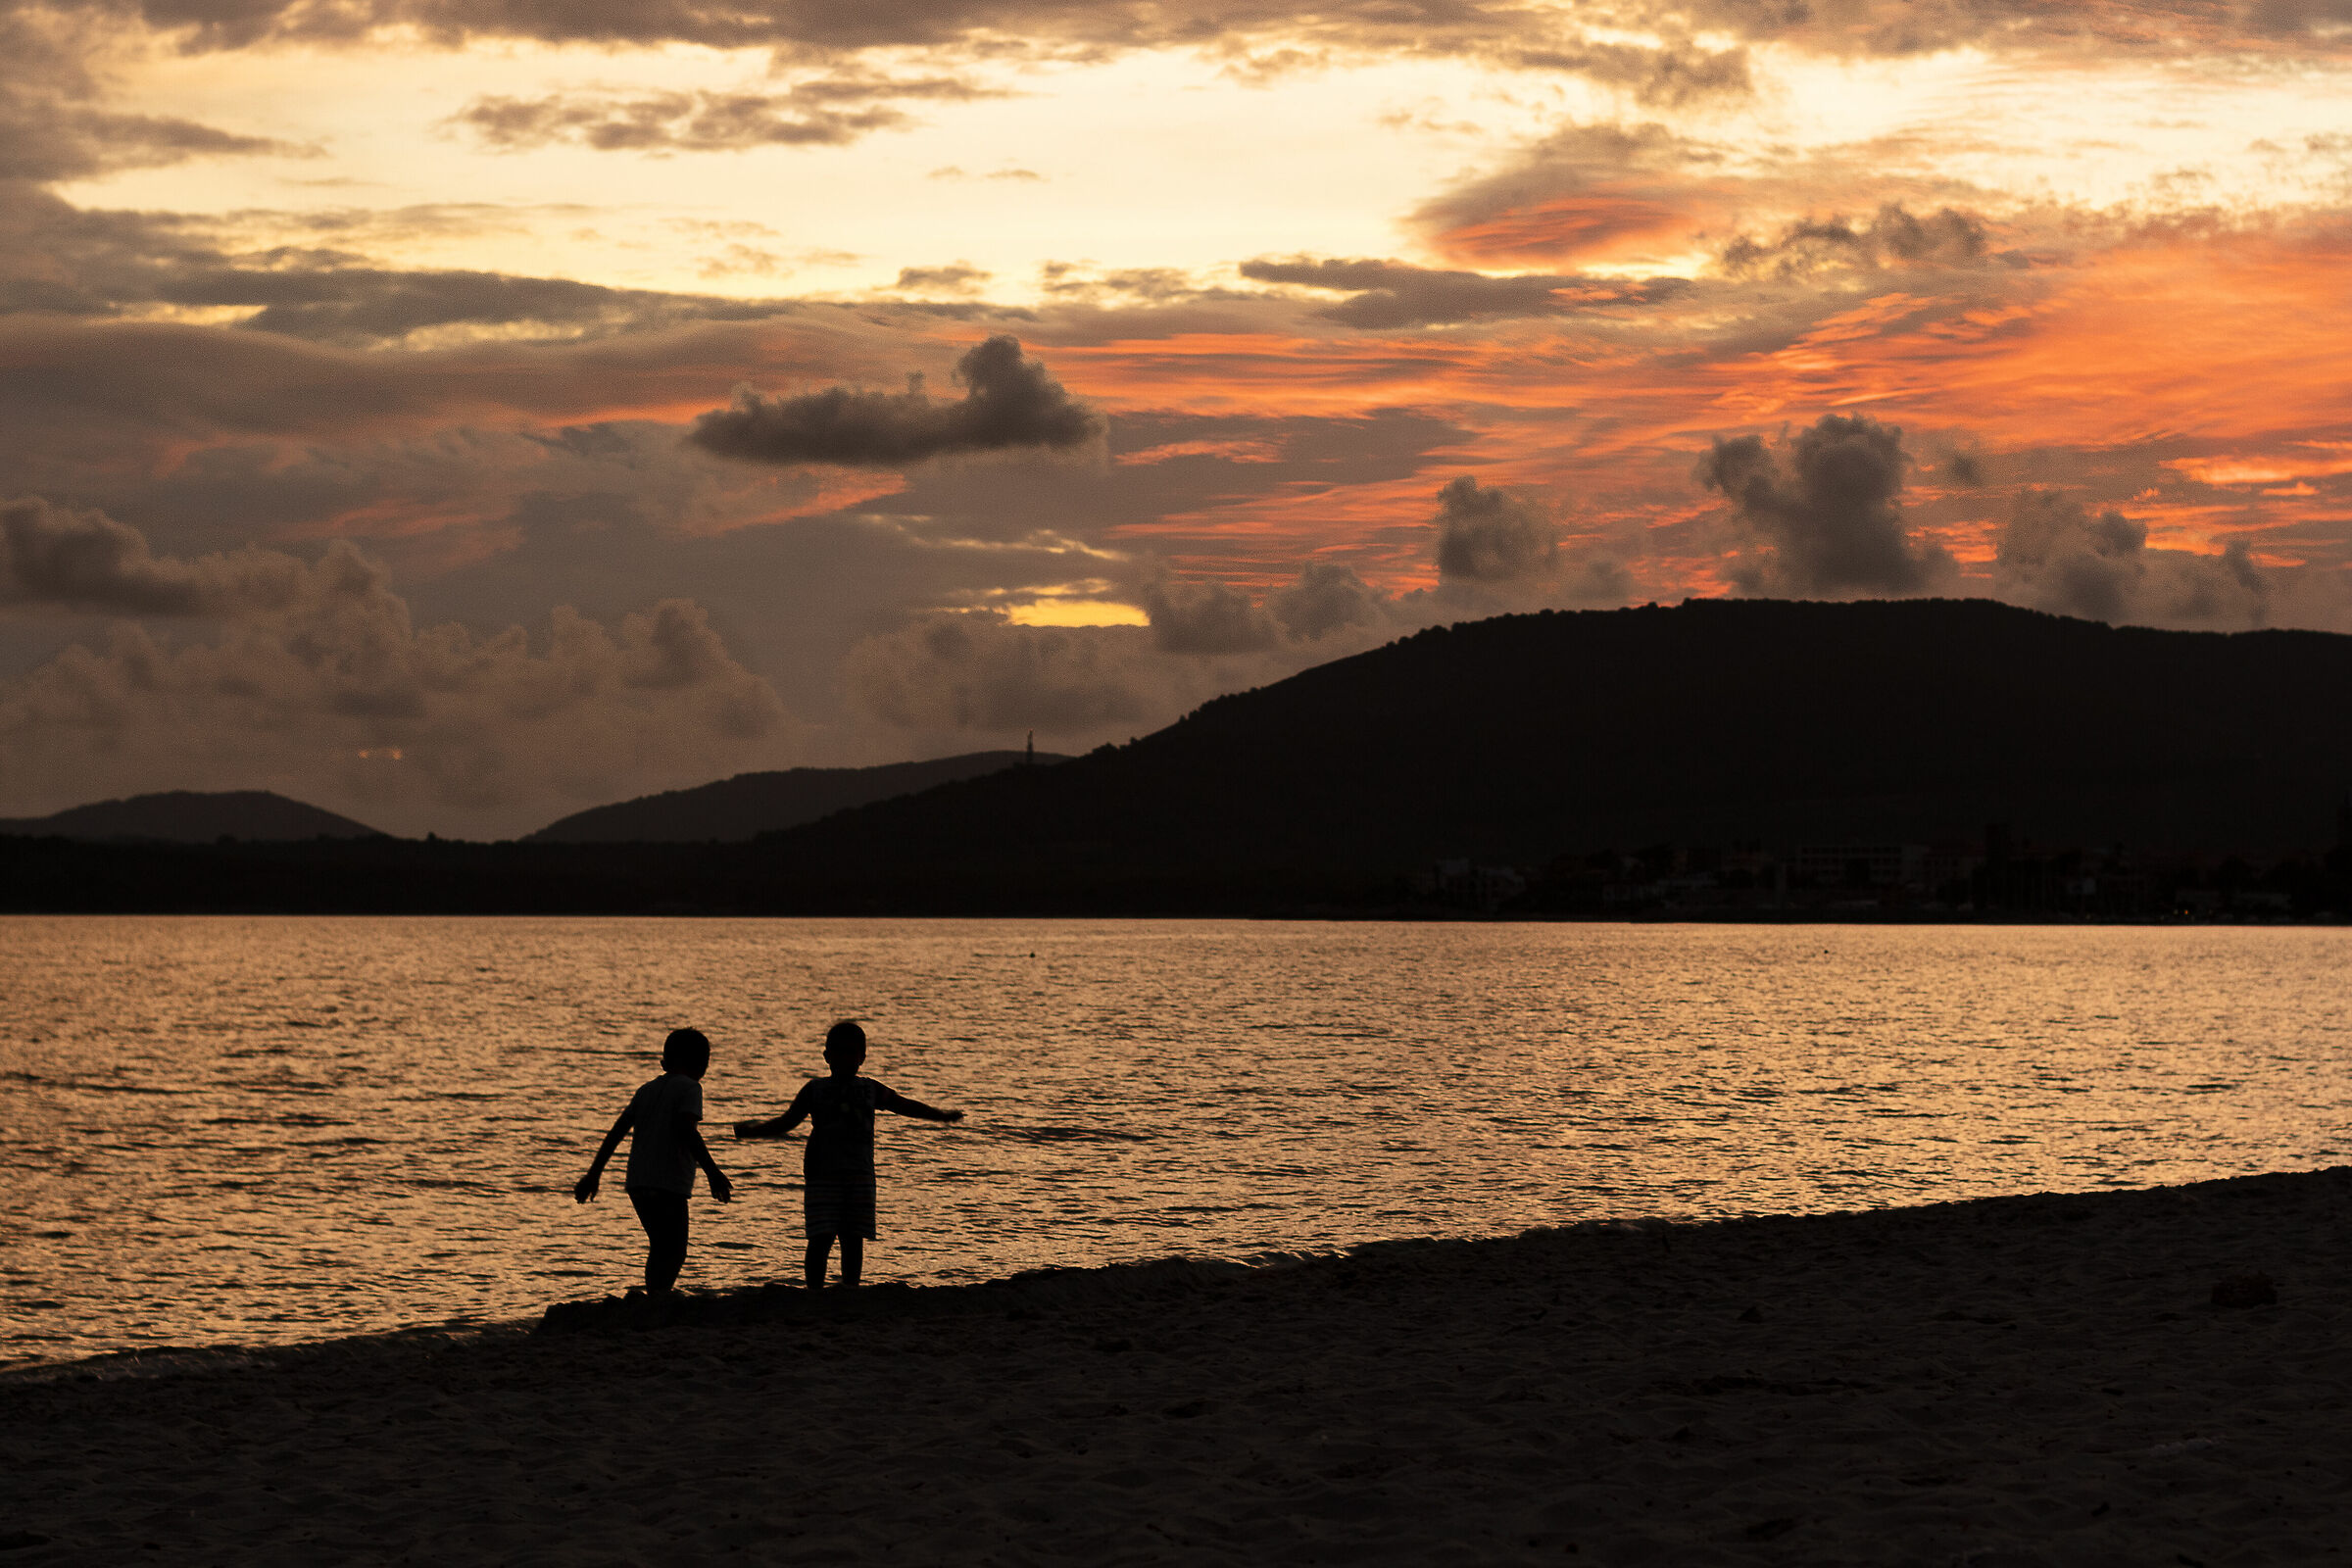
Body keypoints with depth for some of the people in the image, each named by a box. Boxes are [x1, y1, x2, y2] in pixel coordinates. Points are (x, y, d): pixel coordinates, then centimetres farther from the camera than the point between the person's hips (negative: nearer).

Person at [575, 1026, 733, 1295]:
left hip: (638, 1184, 7)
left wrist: (593, 1174, 17)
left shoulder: (647, 1090, 18)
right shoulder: (689, 1088, -3)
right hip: (669, 1185, -7)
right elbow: (685, 1129, -19)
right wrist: (712, 1171, -22)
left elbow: (617, 1130, 14)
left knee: (661, 1250, 20)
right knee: (672, 1254, -7)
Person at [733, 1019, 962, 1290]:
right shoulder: (815, 1090, 7)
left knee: (853, 1239, 3)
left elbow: (905, 1105, 26)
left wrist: (941, 1116, 28)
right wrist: (751, 1131, -1)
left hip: (859, 1175, 2)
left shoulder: (870, 1090, 13)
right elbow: (785, 1123, 9)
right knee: (821, 1239, -10)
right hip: (823, 1175, -2)